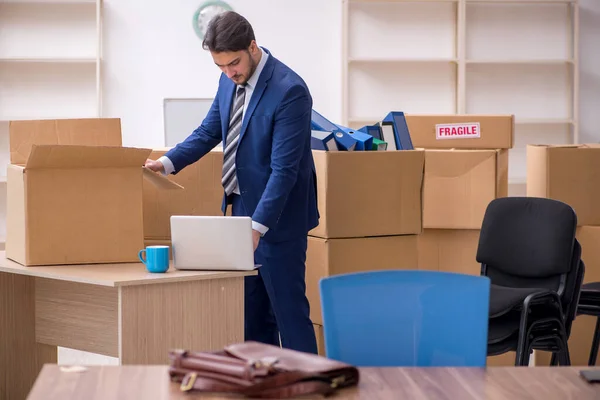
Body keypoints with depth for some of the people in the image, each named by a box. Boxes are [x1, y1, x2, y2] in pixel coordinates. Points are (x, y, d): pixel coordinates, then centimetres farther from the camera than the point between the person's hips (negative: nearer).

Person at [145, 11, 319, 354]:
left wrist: (258, 225, -30)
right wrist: (168, 162, -2)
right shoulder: (230, 80, 3)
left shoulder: (290, 90, -22)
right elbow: (209, 133, 14)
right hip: (241, 206, 8)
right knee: (250, 310, 14)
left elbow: (284, 169, -25)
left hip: (276, 215, -8)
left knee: (288, 308, -3)